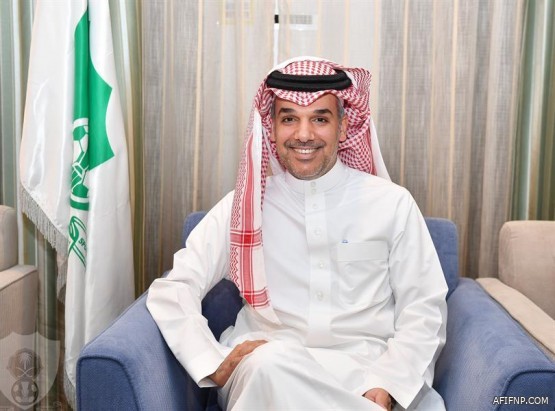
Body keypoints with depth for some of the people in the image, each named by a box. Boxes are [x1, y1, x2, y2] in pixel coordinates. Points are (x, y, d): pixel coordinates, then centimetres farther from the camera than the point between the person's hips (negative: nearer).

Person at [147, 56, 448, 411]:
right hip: (265, 373, 1)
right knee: (273, 361, -34)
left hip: (364, 370, 0)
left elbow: (424, 308, 4)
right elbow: (172, 291, 2)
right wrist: (216, 362, -16)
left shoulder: (392, 204, 4)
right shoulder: (244, 206, 6)